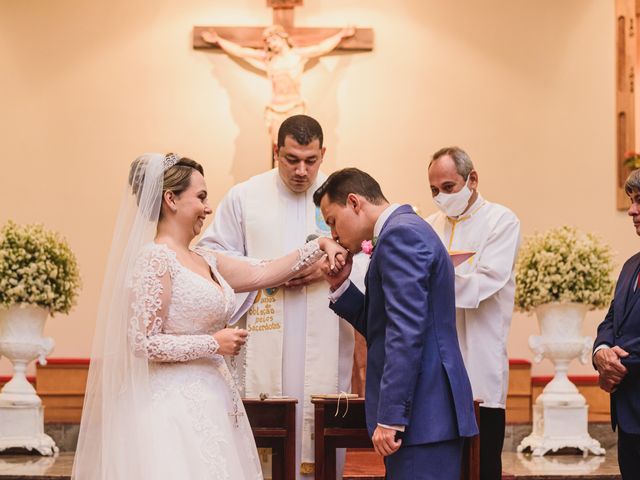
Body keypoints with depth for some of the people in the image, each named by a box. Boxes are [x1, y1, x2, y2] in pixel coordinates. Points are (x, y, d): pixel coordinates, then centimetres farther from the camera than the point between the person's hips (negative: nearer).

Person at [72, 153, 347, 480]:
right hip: (176, 406, -8)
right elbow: (144, 343, -17)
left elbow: (260, 275, 19)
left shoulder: (204, 260, 13)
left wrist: (319, 246, 15)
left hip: (209, 402, 9)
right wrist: (214, 344, -12)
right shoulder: (155, 260, -13)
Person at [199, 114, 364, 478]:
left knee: (322, 430, 0)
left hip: (324, 344, 1)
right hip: (264, 347, 0)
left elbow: (370, 260, 6)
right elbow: (214, 258, 5)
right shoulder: (244, 197, 6)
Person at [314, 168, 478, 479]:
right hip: (431, 409, 10)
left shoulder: (400, 234, -11)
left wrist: (390, 417, -21)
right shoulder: (410, 230, 20)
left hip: (421, 412, -10)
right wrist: (340, 286, 12)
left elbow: (407, 331, -20)